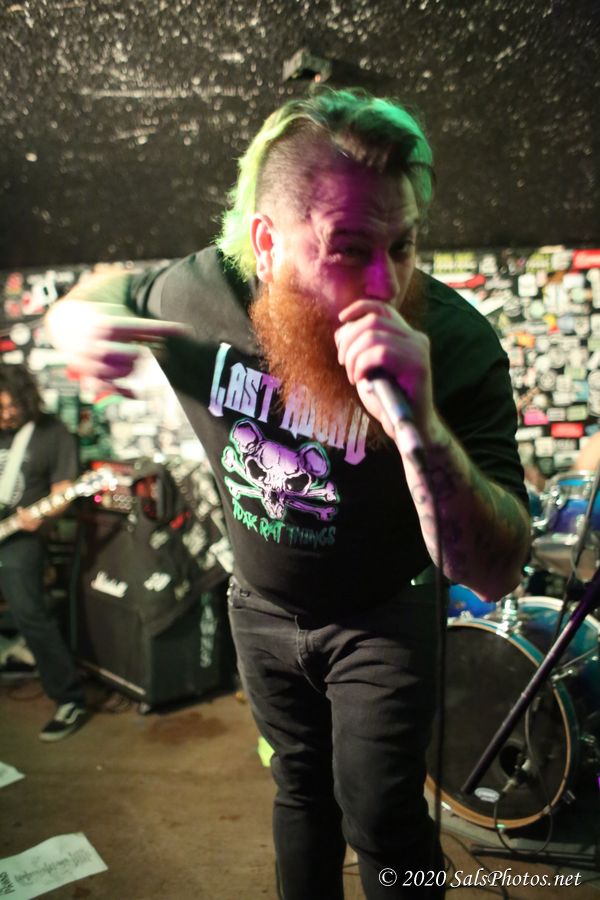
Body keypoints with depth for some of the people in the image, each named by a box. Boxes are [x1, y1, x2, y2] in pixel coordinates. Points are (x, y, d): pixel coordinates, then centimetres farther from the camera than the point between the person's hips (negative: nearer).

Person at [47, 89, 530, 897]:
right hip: (263, 609, 4)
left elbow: (494, 575, -35)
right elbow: (108, 291, 2)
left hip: (384, 617, -3)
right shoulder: (201, 290, -23)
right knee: (302, 787, 25)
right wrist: (81, 317, -23)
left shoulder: (455, 344, -32)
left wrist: (421, 428, -53)